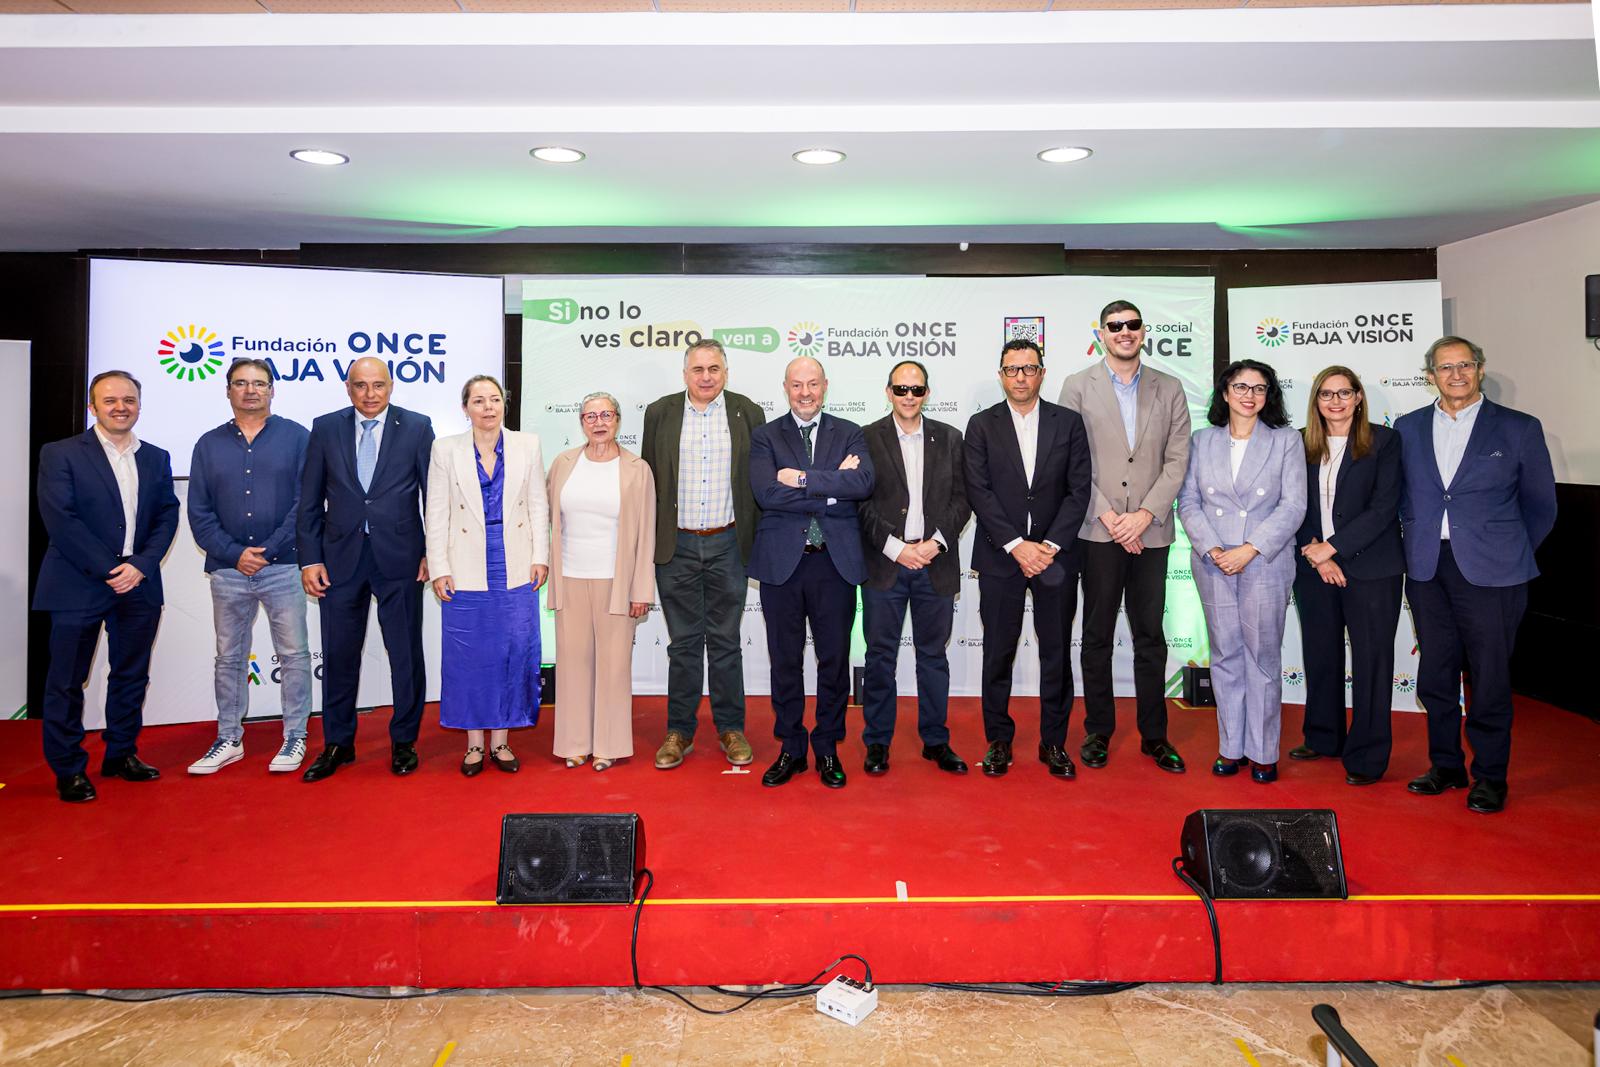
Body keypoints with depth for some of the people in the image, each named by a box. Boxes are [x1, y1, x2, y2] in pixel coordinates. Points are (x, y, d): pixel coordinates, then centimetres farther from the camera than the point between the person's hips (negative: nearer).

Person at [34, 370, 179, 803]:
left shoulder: (156, 458, 10)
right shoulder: (60, 455, -3)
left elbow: (167, 517, 6)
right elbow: (60, 520, -11)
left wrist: (141, 565, -9)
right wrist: (108, 569, -15)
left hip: (139, 585, 4)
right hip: (79, 585, -4)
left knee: (132, 676, 12)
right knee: (67, 681, 3)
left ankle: (121, 754, 26)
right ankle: (68, 769, 14)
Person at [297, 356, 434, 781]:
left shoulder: (416, 427, 0)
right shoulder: (325, 428, 5)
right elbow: (310, 501, 6)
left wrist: (432, 552, -5)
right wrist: (310, 558, 0)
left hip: (399, 557, -2)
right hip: (341, 557, 2)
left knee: (406, 654, 7)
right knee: (339, 655, 10)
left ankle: (404, 742, 22)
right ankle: (337, 744, 25)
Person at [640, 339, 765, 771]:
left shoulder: (748, 413, 3)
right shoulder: (660, 413, 4)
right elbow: (649, 480, 6)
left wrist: (759, 541, 0)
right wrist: (647, 541, 2)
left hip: (727, 545, 0)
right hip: (676, 546, 0)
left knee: (725, 641, 9)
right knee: (683, 643, 8)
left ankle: (731, 728, 20)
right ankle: (679, 731, 18)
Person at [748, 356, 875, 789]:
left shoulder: (849, 434, 8)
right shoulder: (765, 437, 5)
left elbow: (863, 483, -12)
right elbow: (766, 493, -13)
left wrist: (804, 478, -16)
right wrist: (832, 487, -12)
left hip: (835, 560, 1)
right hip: (781, 561, 0)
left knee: (834, 660, 7)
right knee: (785, 660, 8)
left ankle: (827, 749, 22)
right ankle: (791, 749, 22)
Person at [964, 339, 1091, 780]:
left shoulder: (1069, 422, 5)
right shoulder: (981, 425, 3)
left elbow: (1079, 490, 0)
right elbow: (979, 492, -4)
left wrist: (1050, 546, -10)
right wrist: (1017, 545, -12)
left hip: (1056, 555, 1)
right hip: (1000, 557, -1)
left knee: (1056, 652, 7)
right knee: (998, 653, 5)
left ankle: (1053, 742, 19)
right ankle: (999, 740, 17)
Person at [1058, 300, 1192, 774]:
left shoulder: (1169, 389, 9)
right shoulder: (1078, 387, 3)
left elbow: (1177, 460, 3)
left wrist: (1145, 514, -9)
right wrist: (1107, 514, -10)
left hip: (1150, 531, 2)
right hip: (1098, 530, -1)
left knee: (1150, 637, 8)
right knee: (1097, 636, 6)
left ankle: (1154, 735, 18)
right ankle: (1098, 731, 17)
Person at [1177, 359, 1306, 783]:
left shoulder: (1287, 440, 3)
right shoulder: (1202, 441, 9)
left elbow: (1293, 505, -4)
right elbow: (1188, 501, 5)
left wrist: (1249, 550, -14)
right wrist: (1211, 548, -10)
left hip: (1266, 564, -2)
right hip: (1214, 566, 2)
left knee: (1263, 657, 3)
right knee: (1225, 656, 8)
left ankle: (1263, 752, 14)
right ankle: (1230, 747, 19)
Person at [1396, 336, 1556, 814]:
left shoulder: (1519, 428, 1)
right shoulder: (1407, 428, 8)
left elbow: (1540, 505, 7)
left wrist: (1509, 555, 8)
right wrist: (1419, 542, 8)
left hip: (1490, 572, -3)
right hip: (1426, 570, 3)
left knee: (1489, 677, 3)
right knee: (1435, 675, 9)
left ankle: (1490, 777, 17)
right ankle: (1446, 765, 24)